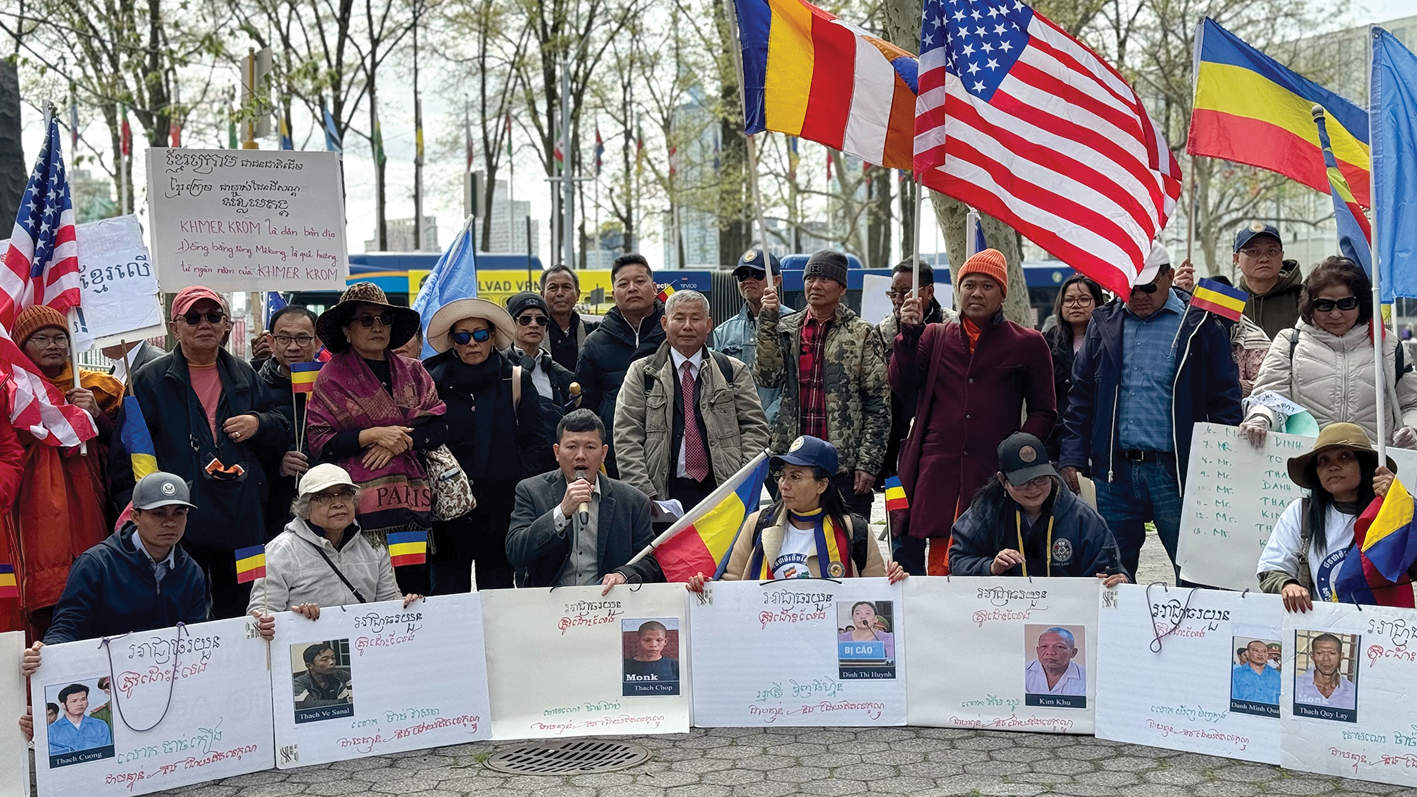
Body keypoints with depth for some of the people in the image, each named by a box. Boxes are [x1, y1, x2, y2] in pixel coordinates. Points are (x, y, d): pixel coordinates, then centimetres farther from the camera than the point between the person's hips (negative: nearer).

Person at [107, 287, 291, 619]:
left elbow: (283, 435, 20)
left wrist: (259, 425, -3)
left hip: (241, 527, 4)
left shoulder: (245, 377, 15)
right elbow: (124, 452, 2)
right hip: (178, 530, -4)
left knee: (239, 615, 10)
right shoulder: (150, 380, 4)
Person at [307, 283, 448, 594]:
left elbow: (439, 427, 7)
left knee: (417, 590, 2)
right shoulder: (333, 375, 4)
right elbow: (318, 441, -3)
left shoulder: (411, 371, 15)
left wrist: (399, 442, -9)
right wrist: (371, 435, -13)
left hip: (412, 499, 4)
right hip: (360, 504, -4)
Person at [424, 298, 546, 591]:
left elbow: (535, 440, 6)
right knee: (448, 592, 1)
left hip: (501, 509, 0)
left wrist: (517, 485, -3)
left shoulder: (516, 380, 6)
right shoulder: (435, 383, 7)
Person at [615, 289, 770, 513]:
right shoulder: (641, 374, 10)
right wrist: (644, 495, -8)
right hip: (667, 494, -1)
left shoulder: (734, 372, 13)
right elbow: (627, 439, 3)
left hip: (722, 493, 1)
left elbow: (754, 428, 9)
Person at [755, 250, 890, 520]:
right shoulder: (786, 329, 11)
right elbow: (767, 377, -3)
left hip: (846, 464, -3)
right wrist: (768, 322, -10)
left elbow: (879, 405, -1)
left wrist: (868, 462, -7)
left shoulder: (862, 335, 2)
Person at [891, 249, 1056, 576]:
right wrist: (909, 333, -5)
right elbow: (902, 387, 5)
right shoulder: (935, 336, 16)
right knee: (940, 565, -2)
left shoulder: (1027, 344, 10)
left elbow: (1043, 412, 10)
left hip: (994, 475, -1)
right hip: (937, 472, 1)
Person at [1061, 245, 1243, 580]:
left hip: (1176, 474, -3)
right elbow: (1081, 397, 13)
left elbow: (1225, 398, 1)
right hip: (1114, 472, 3)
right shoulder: (1105, 323, 12)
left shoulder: (1199, 325, 1)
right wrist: (1072, 458, 4)